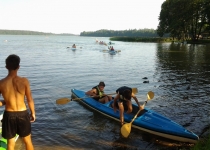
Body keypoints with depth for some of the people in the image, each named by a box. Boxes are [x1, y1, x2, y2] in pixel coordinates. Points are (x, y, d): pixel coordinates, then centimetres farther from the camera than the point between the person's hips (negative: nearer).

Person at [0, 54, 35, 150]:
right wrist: (33, 113, 9)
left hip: (9, 115, 0)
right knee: (27, 141, 19)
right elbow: (30, 100, -5)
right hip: (23, 114, 0)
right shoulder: (24, 81, -13)